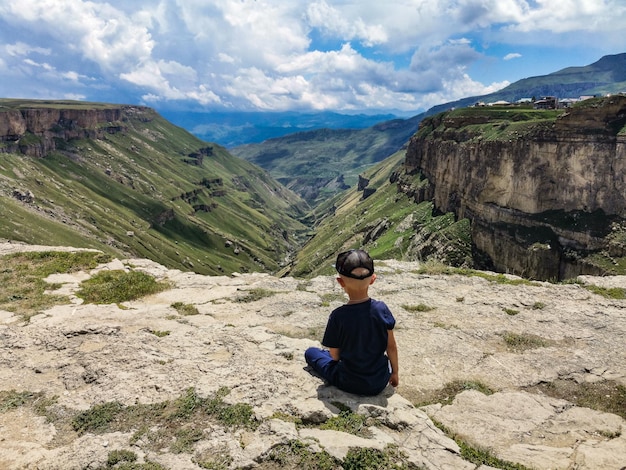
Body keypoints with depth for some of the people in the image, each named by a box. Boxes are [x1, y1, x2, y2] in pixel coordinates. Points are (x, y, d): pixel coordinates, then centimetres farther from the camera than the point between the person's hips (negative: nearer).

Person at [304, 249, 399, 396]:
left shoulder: (337, 316, -23)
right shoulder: (381, 308, -17)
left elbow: (335, 356, -10)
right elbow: (391, 347, -5)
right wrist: (394, 373, 11)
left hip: (349, 384, -1)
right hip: (380, 383, 2)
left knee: (311, 352, 16)